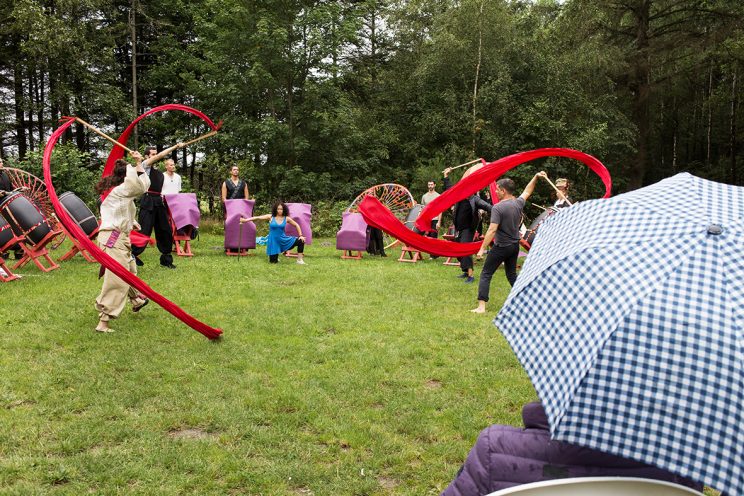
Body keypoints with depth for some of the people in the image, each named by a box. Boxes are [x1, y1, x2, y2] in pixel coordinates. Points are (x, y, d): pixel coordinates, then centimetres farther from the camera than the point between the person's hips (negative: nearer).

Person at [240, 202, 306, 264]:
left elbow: (296, 225, 6)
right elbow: (258, 217, -12)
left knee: (301, 241, -15)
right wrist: (245, 220, -18)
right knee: (273, 261, -3)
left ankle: (299, 260, 1)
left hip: (283, 239, 2)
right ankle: (274, 256, 37)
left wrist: (301, 236, -1)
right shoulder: (270, 217, -9)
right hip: (273, 241, -2)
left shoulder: (286, 218, -4)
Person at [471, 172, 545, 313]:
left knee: (486, 274, -1)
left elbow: (492, 230, -24)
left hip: (501, 247, -7)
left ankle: (481, 306, -8)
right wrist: (536, 177, 30)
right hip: (515, 245, 7)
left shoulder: (498, 208, -19)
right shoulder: (518, 203, 0)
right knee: (512, 274, 22)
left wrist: (482, 248, -22)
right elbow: (527, 192, 23)